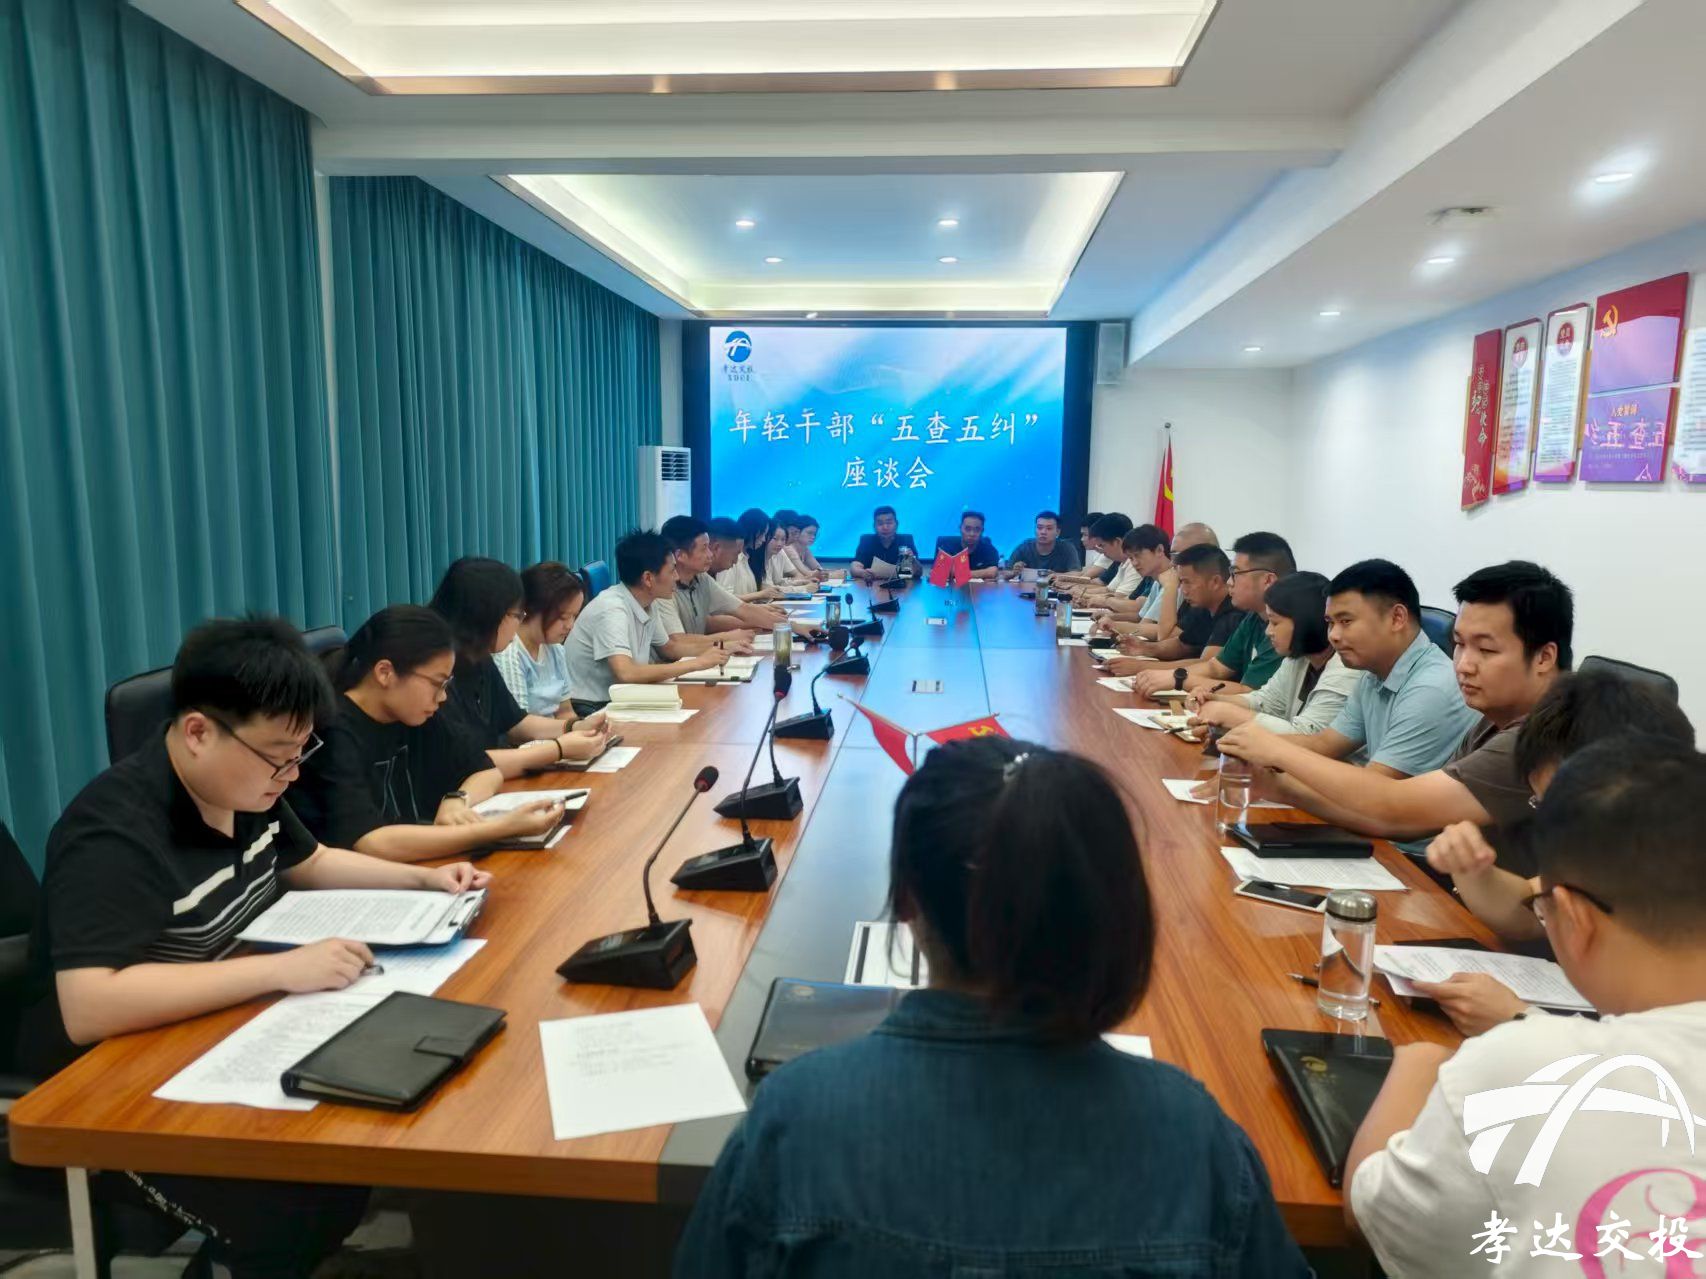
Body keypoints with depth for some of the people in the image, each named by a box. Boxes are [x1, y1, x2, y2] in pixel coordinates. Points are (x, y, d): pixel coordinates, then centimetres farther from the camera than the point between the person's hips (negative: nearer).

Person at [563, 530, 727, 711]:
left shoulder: (644, 605, 2)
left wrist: (720, 648, 6)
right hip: (587, 709, -8)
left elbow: (669, 647, 20)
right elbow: (626, 673, -33)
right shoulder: (612, 609, -22)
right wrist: (696, 663, -27)